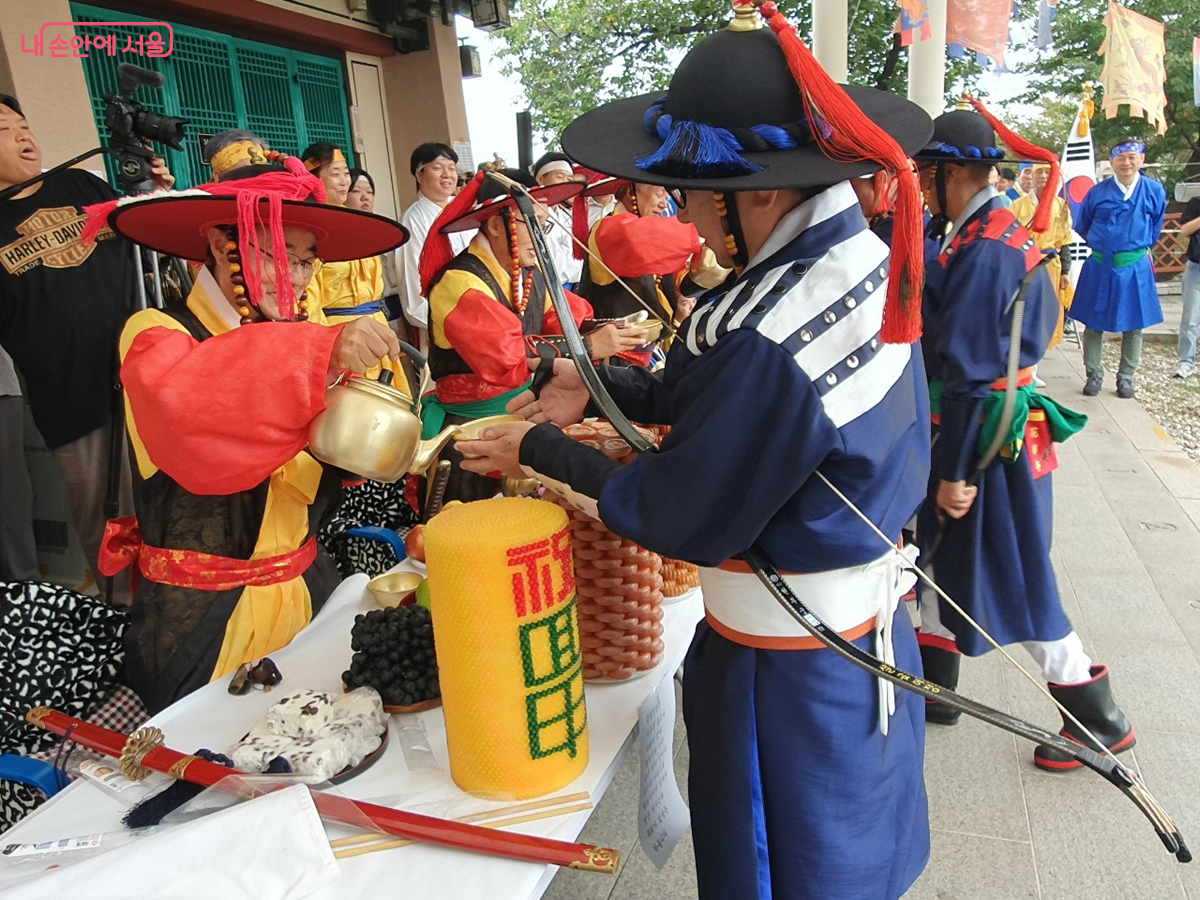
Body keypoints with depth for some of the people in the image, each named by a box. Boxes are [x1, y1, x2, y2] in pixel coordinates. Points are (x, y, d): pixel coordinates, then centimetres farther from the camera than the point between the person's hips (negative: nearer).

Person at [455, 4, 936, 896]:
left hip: (792, 666, -8)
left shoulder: (762, 336, -33)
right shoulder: (872, 260, -4)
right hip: (875, 624, 9)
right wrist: (601, 386, 1)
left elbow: (678, 520, -20)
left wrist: (542, 451, -9)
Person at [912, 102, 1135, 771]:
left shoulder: (979, 249, -22)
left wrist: (954, 470, -19)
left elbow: (969, 373, -23)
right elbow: (1041, 324, 17)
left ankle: (1101, 721, 22)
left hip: (989, 439, -10)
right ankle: (933, 687, 34)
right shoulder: (1011, 229, 8)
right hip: (1007, 421, 10)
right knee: (940, 549, 18)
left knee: (1018, 581, 3)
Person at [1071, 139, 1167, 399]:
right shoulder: (1097, 192, -2)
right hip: (1099, 267, 0)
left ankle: (1125, 378, 18)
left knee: (1133, 326, 7)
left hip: (1135, 268, 1)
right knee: (1093, 325, 3)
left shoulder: (1155, 192, 1)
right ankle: (1094, 376, 15)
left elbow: (1155, 231, 15)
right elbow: (1082, 228, 13)